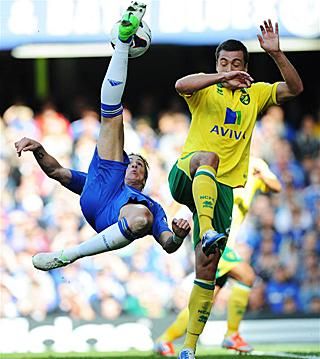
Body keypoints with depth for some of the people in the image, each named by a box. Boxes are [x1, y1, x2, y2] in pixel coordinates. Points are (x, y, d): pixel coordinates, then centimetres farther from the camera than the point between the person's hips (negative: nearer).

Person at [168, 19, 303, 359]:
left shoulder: (255, 94, 16)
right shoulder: (206, 89, 4)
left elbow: (295, 88, 5)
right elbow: (181, 84, -18)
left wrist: (276, 53, -9)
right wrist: (225, 76, -28)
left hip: (222, 188, 3)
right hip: (186, 175, -3)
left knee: (207, 269, -3)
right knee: (208, 157, -41)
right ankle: (207, 232, -61)